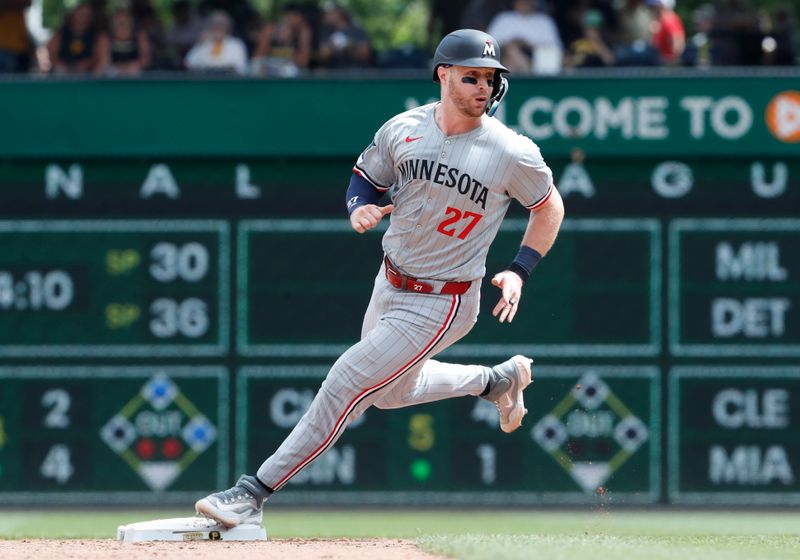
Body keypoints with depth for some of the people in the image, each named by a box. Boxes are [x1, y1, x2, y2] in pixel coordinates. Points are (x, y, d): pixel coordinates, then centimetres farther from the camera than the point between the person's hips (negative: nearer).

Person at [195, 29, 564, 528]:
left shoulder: (513, 153, -17)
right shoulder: (402, 130, -6)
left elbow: (550, 206, 0)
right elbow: (366, 176, 11)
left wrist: (519, 272, -9)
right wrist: (360, 209, -12)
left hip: (440, 304, -6)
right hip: (390, 283, 7)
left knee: (349, 384, -11)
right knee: (390, 392, 25)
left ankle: (256, 492, -5)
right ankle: (497, 379, 45)